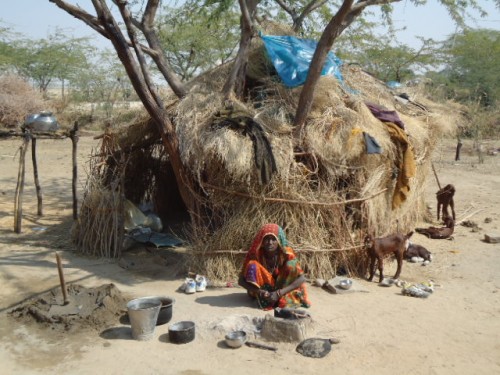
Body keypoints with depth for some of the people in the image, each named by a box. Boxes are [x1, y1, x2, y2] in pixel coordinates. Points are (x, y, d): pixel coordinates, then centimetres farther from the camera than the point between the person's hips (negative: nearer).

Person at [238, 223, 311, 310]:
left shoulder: (286, 253, -21)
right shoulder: (255, 254, -20)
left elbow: (301, 278, -27)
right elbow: (241, 280, -18)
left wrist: (279, 293, -36)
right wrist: (259, 291, -35)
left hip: (281, 288, 0)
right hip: (263, 289, 0)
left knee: (291, 265, -26)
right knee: (253, 266, -28)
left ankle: (284, 299, -26)